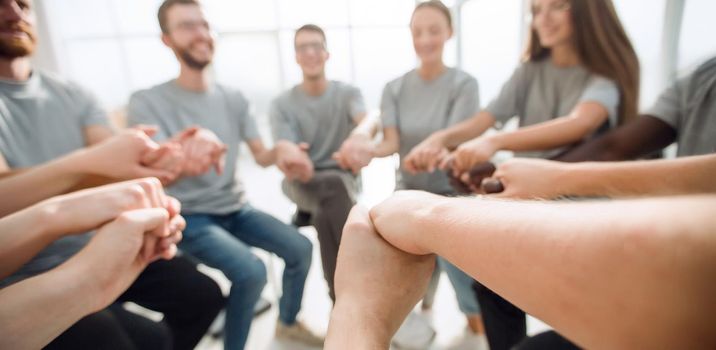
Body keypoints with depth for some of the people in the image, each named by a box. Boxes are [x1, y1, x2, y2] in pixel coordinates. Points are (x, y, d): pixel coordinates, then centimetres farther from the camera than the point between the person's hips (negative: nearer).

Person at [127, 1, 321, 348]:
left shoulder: (233, 98, 2)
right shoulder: (147, 102, -11)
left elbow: (262, 156, 1)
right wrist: (187, 152, -47)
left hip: (236, 208, 5)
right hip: (189, 216, -5)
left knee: (300, 248, -7)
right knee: (250, 271, -27)